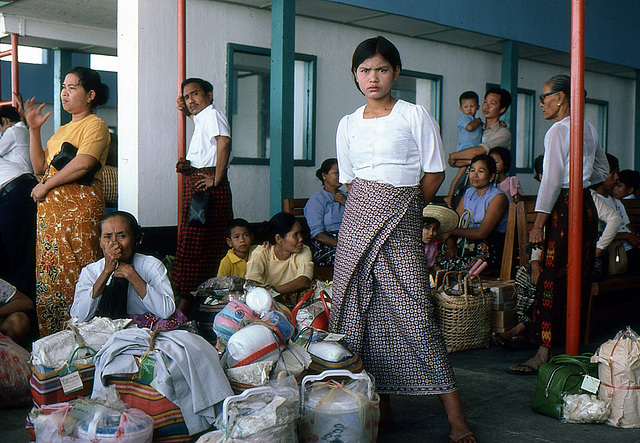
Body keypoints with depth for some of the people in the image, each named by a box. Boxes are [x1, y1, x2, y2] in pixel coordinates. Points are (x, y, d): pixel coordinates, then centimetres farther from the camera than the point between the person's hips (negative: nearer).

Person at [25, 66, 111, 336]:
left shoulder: (95, 125, -2)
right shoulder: (62, 130, 25)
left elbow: (83, 164, -18)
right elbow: (40, 166, 19)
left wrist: (45, 186, -11)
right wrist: (33, 129, 14)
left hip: (79, 205, -8)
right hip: (51, 208, 9)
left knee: (73, 272, -10)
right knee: (49, 272, 6)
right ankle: (52, 337, 10)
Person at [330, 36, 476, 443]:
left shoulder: (415, 115, 1)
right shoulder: (348, 125, 13)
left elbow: (435, 173, 2)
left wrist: (403, 209, 7)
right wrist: (376, 211, 10)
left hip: (400, 226, -5)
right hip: (358, 220, 5)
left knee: (414, 316, -11)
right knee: (359, 313, 2)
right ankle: (381, 405, 16)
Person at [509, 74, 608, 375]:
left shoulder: (558, 130, -11)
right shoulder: (589, 129, 14)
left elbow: (551, 179, -17)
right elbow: (603, 171, 24)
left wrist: (538, 224, -16)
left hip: (564, 207, -9)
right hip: (587, 205, 9)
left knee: (552, 281, -8)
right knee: (579, 278, 13)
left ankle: (545, 353, -7)